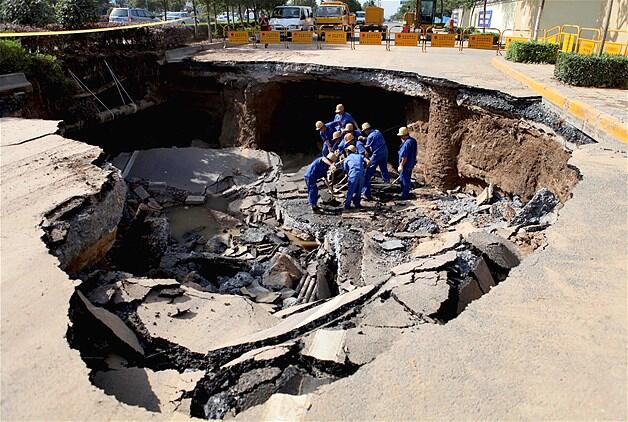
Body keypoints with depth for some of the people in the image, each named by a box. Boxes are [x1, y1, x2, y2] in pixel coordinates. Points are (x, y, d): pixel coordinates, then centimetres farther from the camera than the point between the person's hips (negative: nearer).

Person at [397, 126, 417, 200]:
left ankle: (405, 195, 9)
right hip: (411, 163, 10)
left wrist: (401, 165, -19)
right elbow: (415, 152, 15)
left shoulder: (406, 143, -26)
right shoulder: (413, 140, 5)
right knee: (407, 179, 21)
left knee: (404, 180, 1)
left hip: (406, 164, -10)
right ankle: (406, 193, 33)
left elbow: (405, 156, -25)